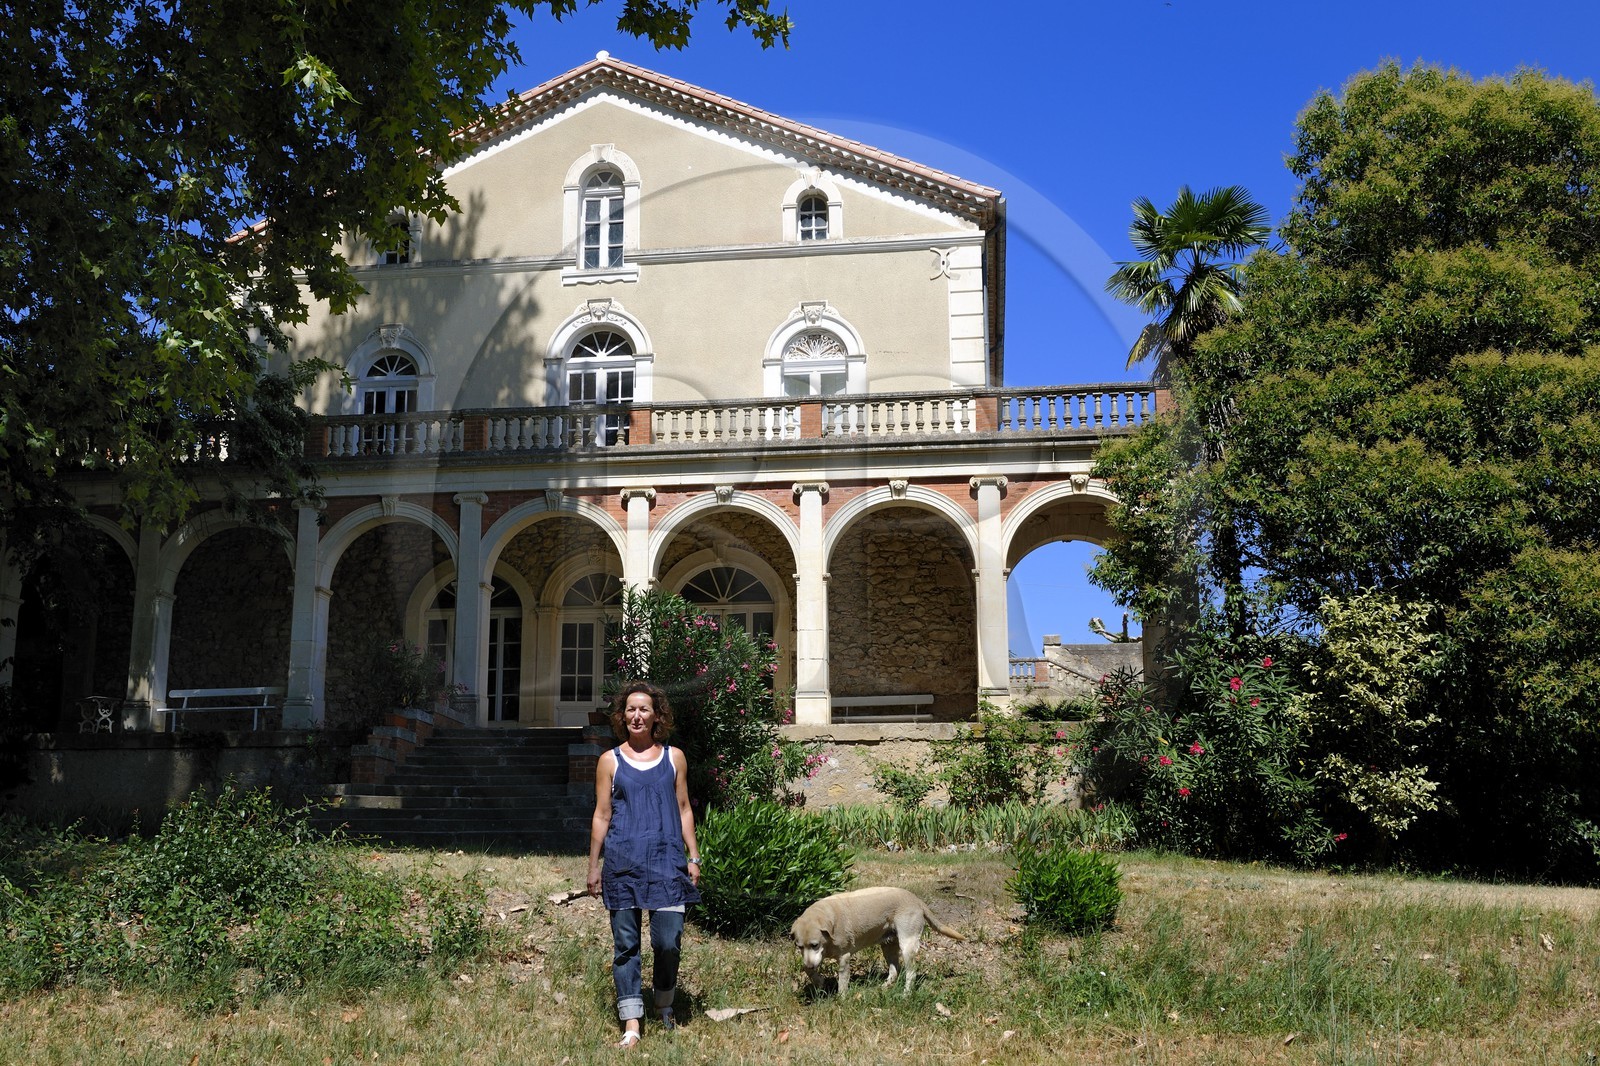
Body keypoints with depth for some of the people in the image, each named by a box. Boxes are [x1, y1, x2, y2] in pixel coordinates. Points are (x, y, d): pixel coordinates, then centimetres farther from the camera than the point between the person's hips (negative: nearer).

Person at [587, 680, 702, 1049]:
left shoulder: (673, 757, 9)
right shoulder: (610, 761, 6)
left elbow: (683, 810, 12)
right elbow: (602, 816, 8)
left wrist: (694, 856, 7)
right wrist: (593, 866, 7)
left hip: (667, 859, 0)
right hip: (623, 862, 0)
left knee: (668, 940, -5)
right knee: (625, 943, 2)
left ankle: (665, 1007, 21)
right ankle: (632, 1025, 9)